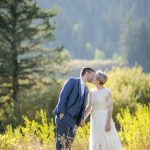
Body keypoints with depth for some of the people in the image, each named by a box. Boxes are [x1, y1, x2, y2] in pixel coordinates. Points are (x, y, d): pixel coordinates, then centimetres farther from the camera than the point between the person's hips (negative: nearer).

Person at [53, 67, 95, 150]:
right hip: (64, 116, -7)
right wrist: (61, 112, -17)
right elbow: (63, 96, -9)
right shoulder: (72, 81, 0)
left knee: (69, 142, 2)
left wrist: (82, 119, 2)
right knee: (61, 140, -11)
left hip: (74, 119, 7)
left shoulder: (86, 89, 22)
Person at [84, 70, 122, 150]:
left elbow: (110, 108, -12)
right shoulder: (92, 92, 7)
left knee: (108, 142, -7)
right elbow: (89, 108, 12)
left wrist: (108, 123, -19)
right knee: (98, 143, 4)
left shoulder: (107, 92, -11)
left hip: (105, 120, -6)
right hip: (95, 121, 6)